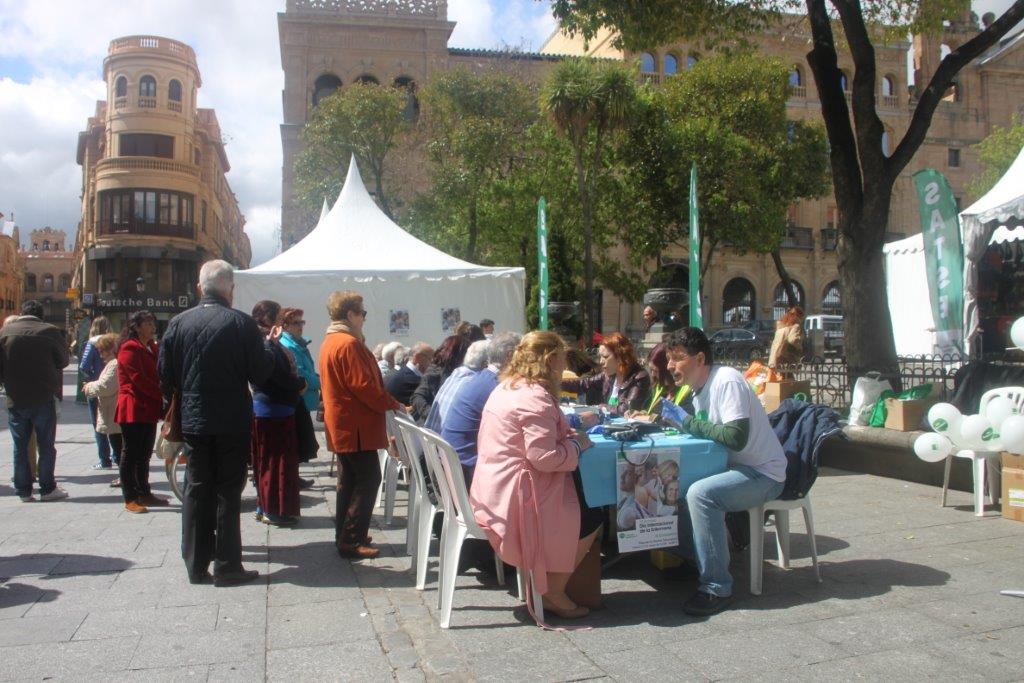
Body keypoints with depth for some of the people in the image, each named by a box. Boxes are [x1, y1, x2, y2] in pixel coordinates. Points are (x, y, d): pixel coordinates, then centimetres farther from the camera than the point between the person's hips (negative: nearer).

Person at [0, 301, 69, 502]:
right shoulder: (50, 331, -9)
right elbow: (63, 360, 1)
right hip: (44, 397, -2)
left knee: (20, 446, 10)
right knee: (46, 445, 7)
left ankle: (23, 490, 13)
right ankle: (47, 489, 9)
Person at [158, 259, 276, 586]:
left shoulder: (178, 323, 0)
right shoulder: (242, 323, -12)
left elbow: (166, 376, 3)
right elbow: (260, 373, -10)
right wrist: (270, 347, 7)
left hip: (194, 421, 4)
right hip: (233, 421, -3)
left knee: (197, 490, 12)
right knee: (228, 492, 4)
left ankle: (197, 565, 18)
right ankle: (227, 566, 8)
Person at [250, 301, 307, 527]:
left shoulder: (267, 343, 14)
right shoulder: (267, 345, -17)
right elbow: (283, 378, -20)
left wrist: (296, 384, -1)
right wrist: (301, 384, -4)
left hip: (266, 410, 10)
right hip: (275, 411, -10)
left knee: (267, 461, 15)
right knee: (278, 460, -3)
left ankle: (264, 507, 23)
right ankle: (276, 511, 3)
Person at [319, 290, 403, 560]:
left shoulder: (330, 341, 14)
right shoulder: (349, 344, -18)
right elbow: (364, 386, -22)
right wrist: (393, 404, -12)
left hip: (342, 424, 11)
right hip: (357, 426, -11)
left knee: (349, 481, 16)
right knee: (369, 480, -6)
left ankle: (345, 536, 23)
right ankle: (352, 541, -4)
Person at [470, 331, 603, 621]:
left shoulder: (506, 387, 11)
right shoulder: (536, 398, -20)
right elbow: (544, 457, -27)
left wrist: (568, 433, 9)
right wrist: (577, 444, -10)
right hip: (515, 496, -10)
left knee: (582, 496, 18)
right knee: (591, 517, 1)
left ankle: (541, 583, 18)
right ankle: (551, 593, 9)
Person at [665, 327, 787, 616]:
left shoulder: (727, 381, -20)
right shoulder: (701, 389, 9)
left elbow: (736, 438, -28)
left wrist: (690, 422, -19)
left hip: (763, 474, -9)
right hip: (736, 468, 9)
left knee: (700, 494, -30)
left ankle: (716, 588, -20)